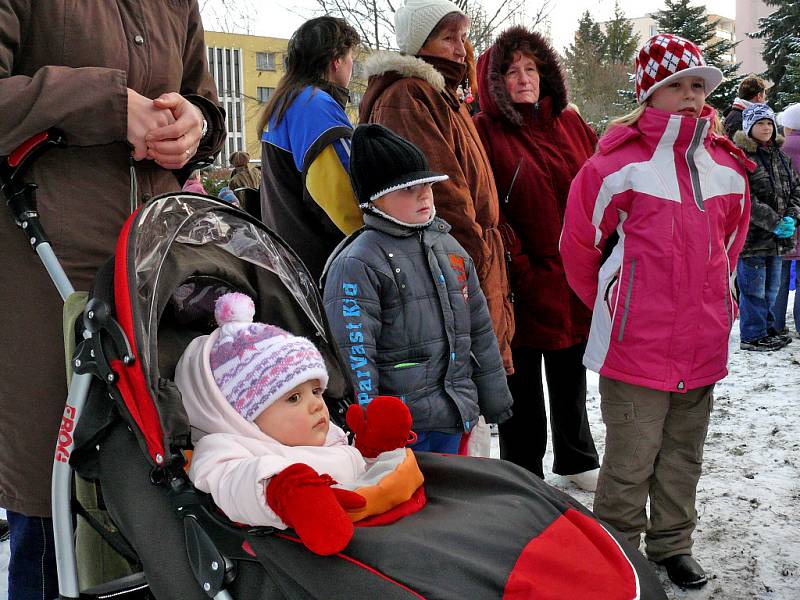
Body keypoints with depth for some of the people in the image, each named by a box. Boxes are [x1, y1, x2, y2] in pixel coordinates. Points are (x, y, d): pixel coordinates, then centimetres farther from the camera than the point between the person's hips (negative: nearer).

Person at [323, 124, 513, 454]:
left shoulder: (449, 247, 11)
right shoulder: (357, 264, -12)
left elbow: (480, 329, 17)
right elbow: (354, 355, -16)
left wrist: (494, 399, 18)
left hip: (453, 416, 7)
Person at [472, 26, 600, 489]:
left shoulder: (570, 124, 8)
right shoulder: (485, 132, -8)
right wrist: (521, 269, -17)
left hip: (575, 283, 5)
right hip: (525, 288, -5)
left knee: (571, 376, 21)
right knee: (523, 385, 8)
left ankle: (577, 460, 41)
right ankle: (523, 474, 25)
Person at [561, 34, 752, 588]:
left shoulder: (728, 167, 7)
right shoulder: (620, 163, -11)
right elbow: (579, 242, -3)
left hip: (703, 342, 6)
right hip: (638, 344, -5)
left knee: (684, 454, 18)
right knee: (631, 460, 4)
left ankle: (672, 543, 36)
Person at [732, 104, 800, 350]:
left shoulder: (780, 155, 11)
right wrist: (774, 223, -20)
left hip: (778, 237, 8)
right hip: (752, 236, -8)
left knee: (771, 287, 19)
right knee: (753, 290, 2)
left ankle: (769, 328, 33)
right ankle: (753, 336, 14)